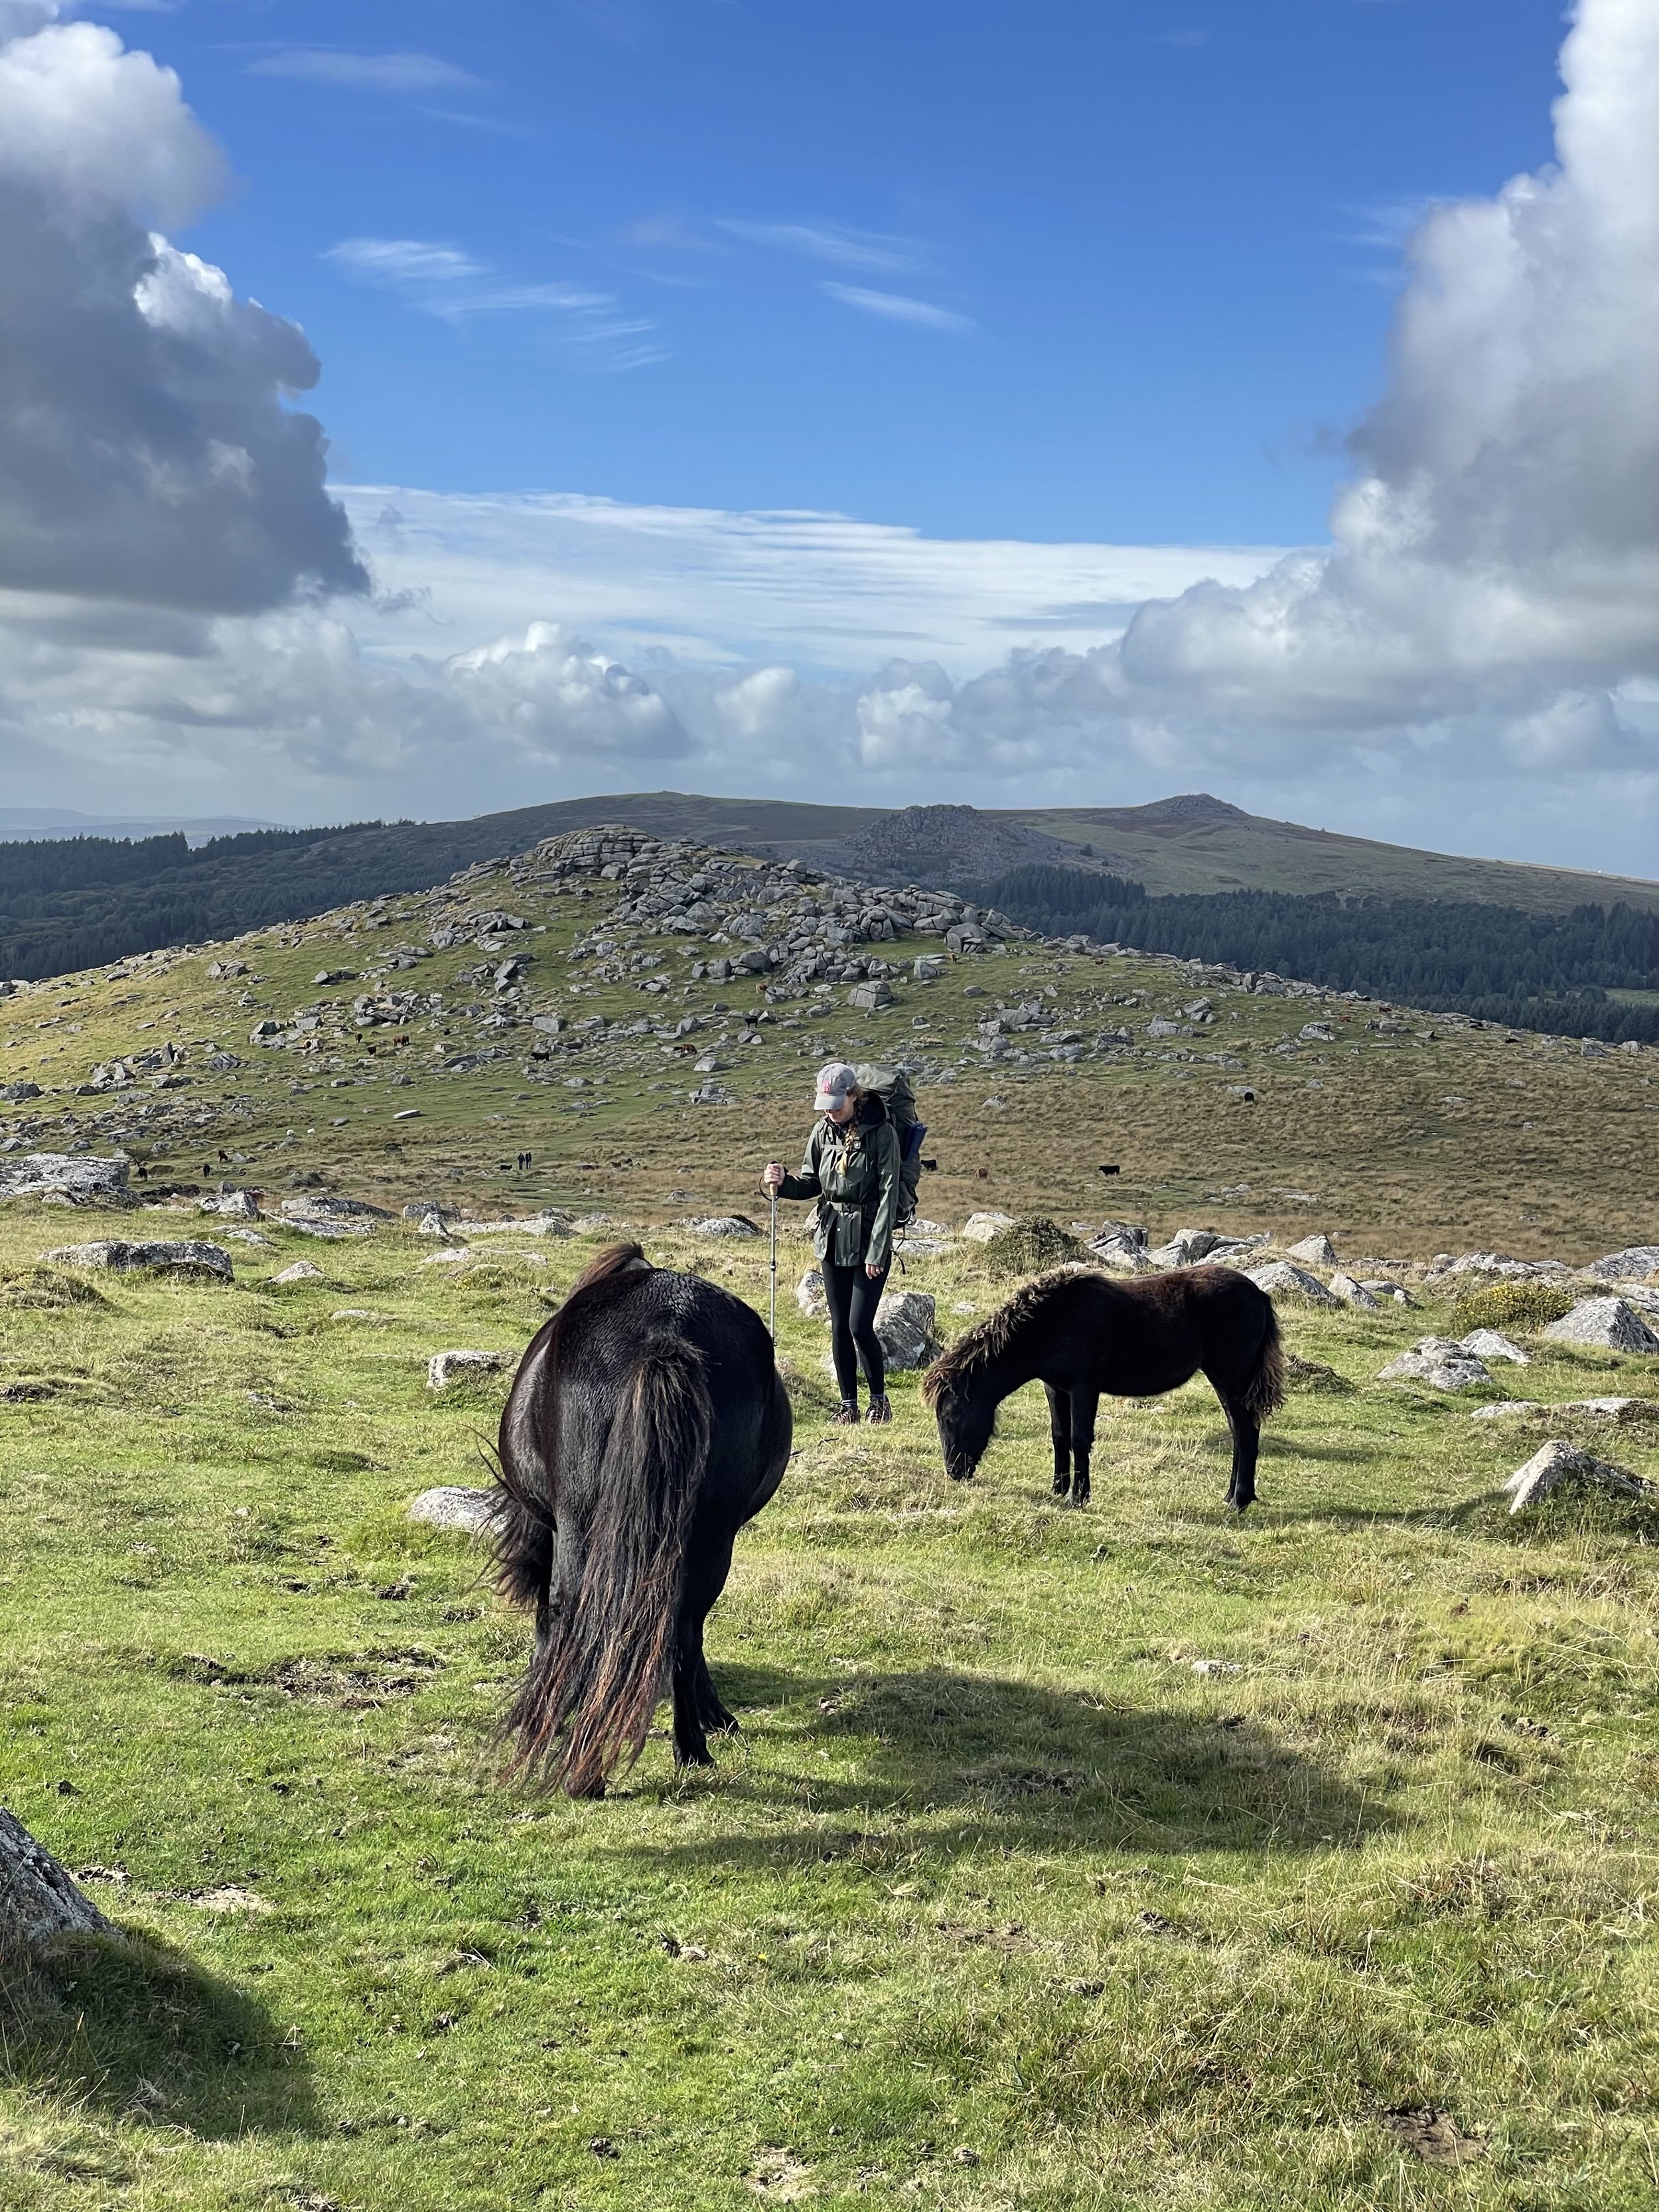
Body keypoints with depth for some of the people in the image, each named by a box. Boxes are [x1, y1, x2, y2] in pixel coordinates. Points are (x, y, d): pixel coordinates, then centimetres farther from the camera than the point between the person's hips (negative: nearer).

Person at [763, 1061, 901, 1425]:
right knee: (839, 1327, 7)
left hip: (869, 1241, -5)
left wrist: (877, 1252, -14)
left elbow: (887, 1195, -12)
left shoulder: (881, 1133, -11)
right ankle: (848, 1404, 16)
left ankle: (879, 1401, 9)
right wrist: (782, 1183, -9)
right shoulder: (824, 1130, 5)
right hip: (832, 1239, 5)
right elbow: (811, 1184, 13)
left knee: (859, 1325, -9)